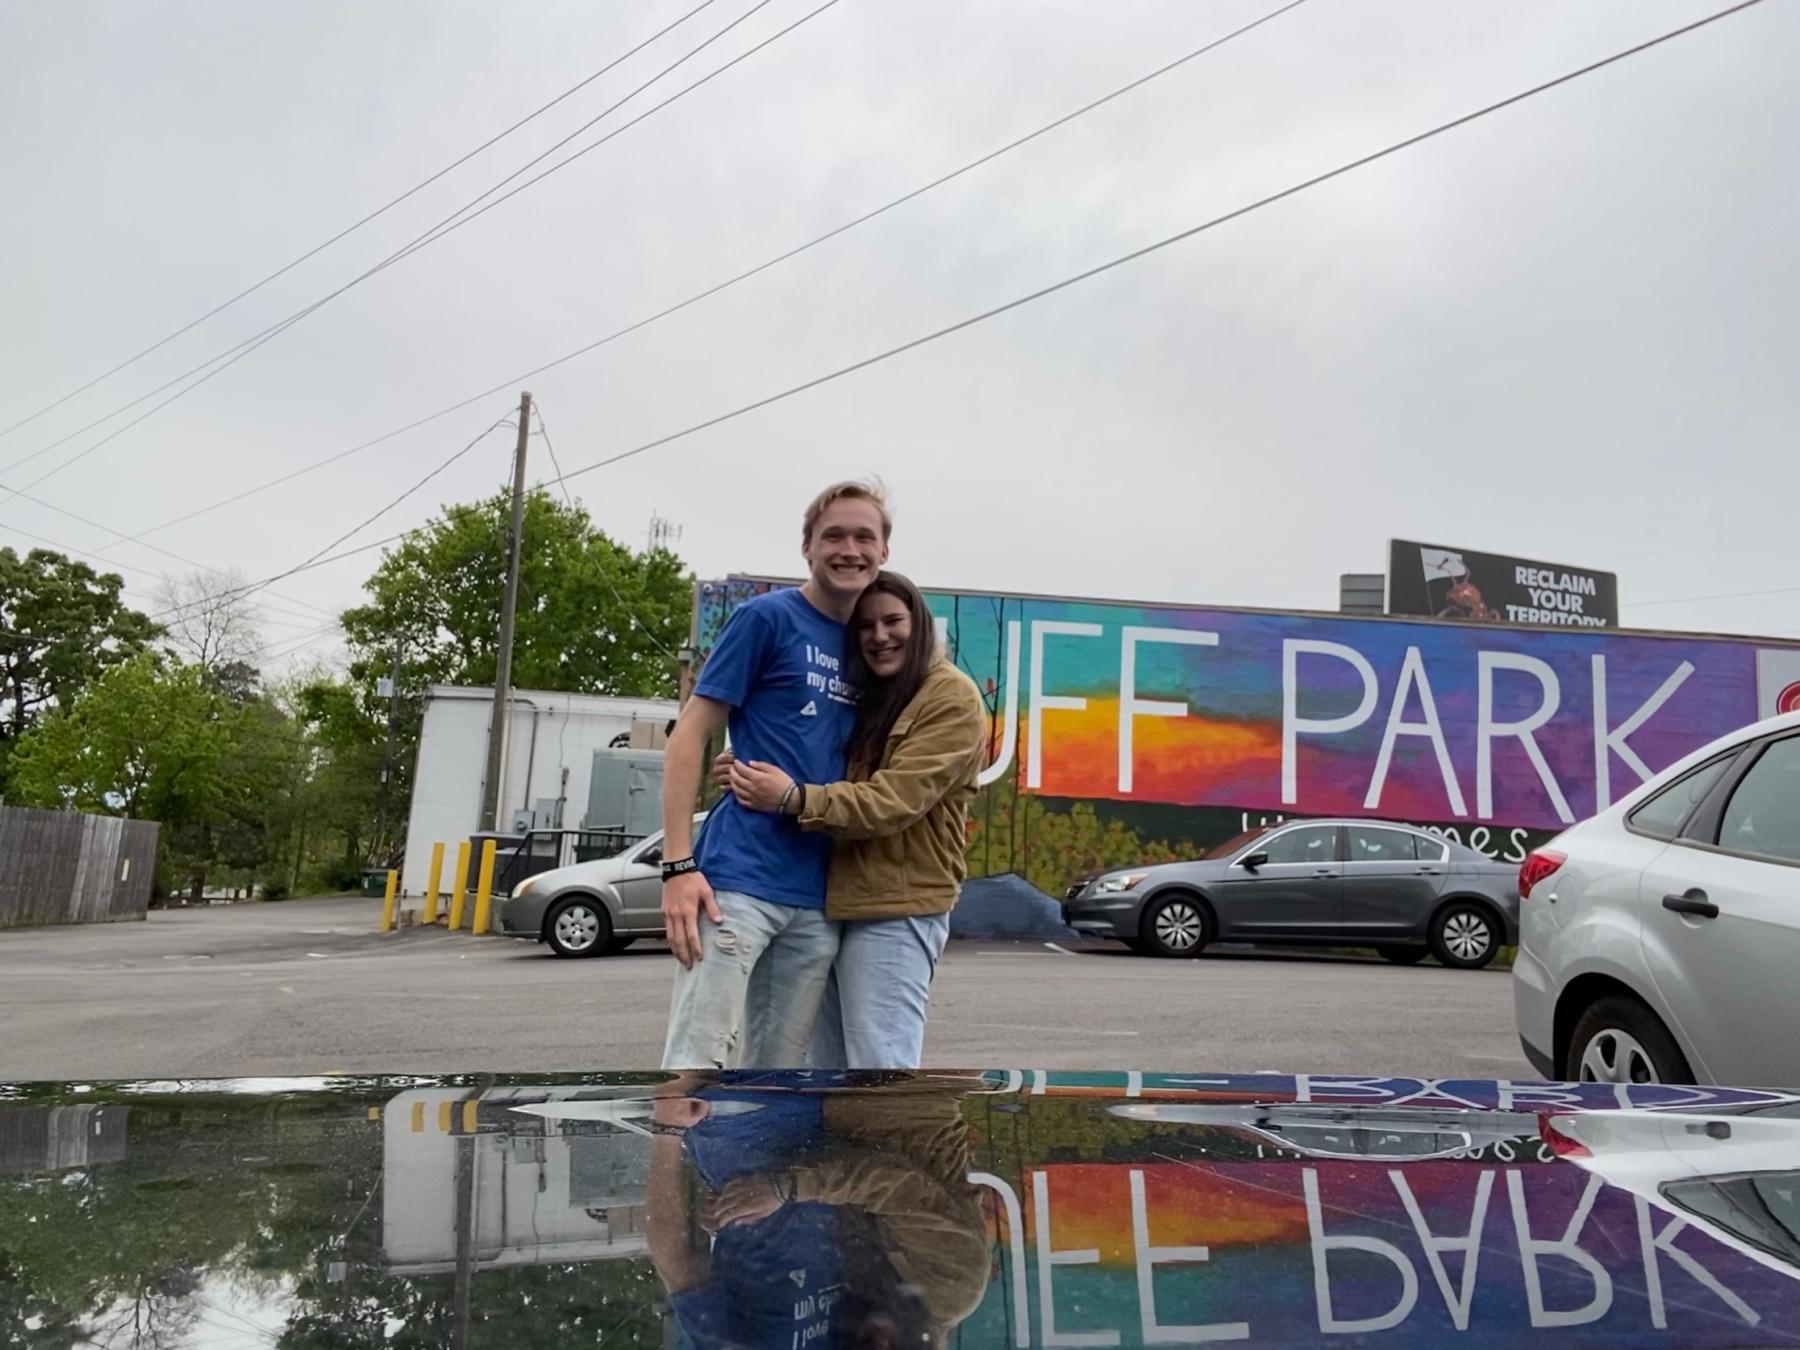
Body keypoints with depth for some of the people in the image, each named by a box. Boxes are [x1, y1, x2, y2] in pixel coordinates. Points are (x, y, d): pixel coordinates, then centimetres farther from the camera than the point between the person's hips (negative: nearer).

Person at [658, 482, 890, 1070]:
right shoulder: (767, 617, -2)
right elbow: (689, 737, -6)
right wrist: (678, 865, -13)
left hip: (818, 900, 6)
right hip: (738, 881, -6)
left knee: (776, 1077, 12)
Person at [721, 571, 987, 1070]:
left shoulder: (952, 698, -9)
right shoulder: (866, 696, 16)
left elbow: (896, 799, -20)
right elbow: (838, 784, 17)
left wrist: (794, 799, -29)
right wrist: (756, 772, -2)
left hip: (895, 911, -8)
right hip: (839, 903, 9)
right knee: (830, 1074, 16)